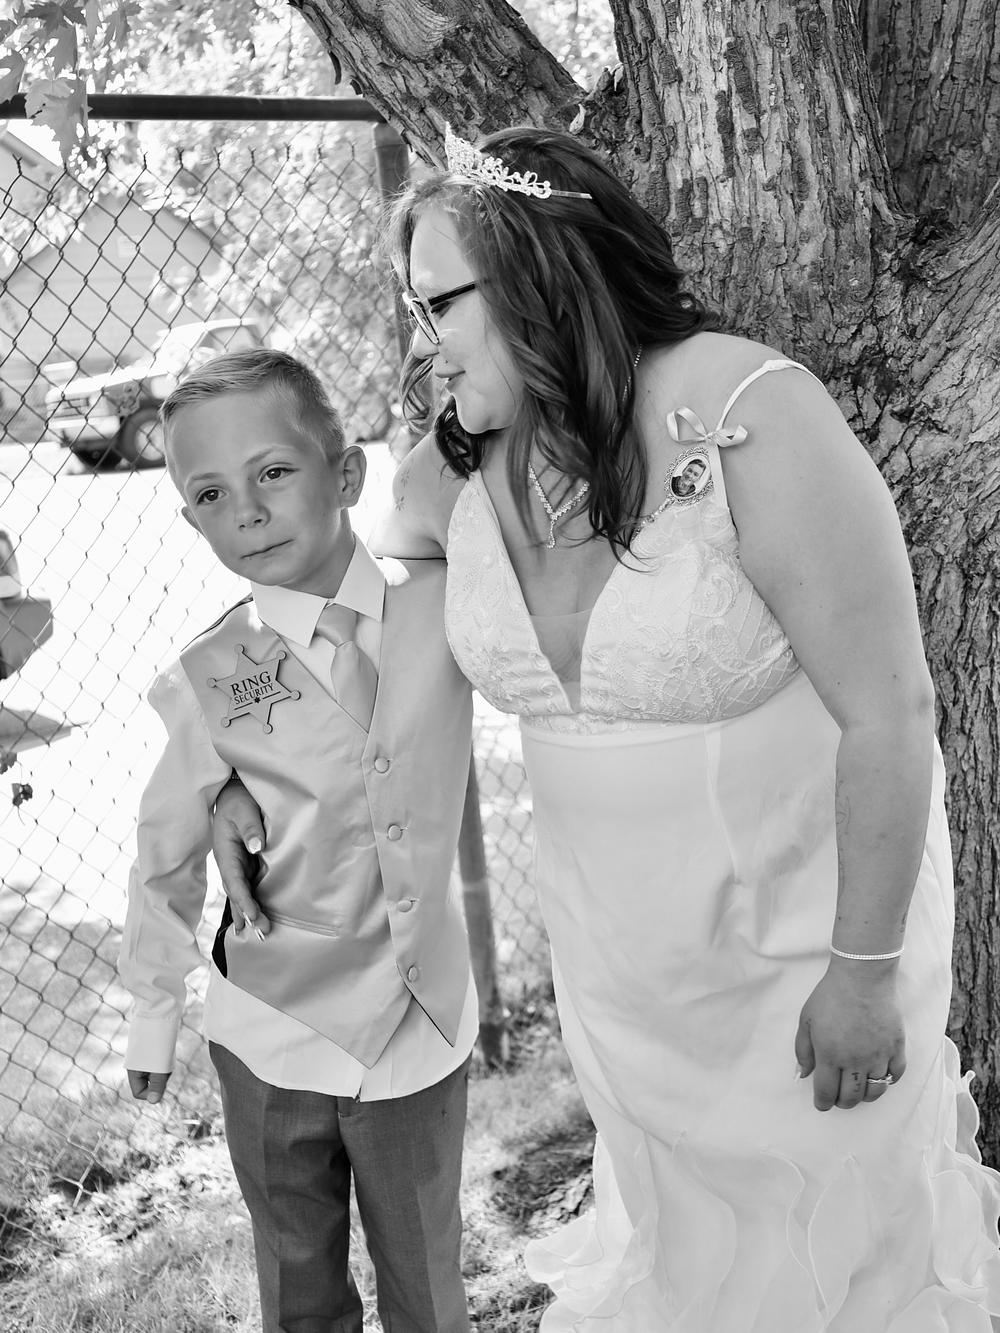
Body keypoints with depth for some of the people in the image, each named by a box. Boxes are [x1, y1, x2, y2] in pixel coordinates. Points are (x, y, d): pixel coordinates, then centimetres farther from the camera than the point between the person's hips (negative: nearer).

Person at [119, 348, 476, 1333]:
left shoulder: (446, 604, -13)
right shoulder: (204, 685, -13)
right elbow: (168, 857, -1)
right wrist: (154, 1016, 9)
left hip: (422, 1027, 1)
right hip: (272, 1041, 0)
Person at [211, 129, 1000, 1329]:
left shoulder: (749, 422, -26)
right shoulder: (455, 471, -9)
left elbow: (887, 714, -22)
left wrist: (864, 970, -17)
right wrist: (245, 773, -2)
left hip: (807, 923, -4)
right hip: (613, 943, 5)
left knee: (846, 1230, 17)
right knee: (669, 1215, 25)